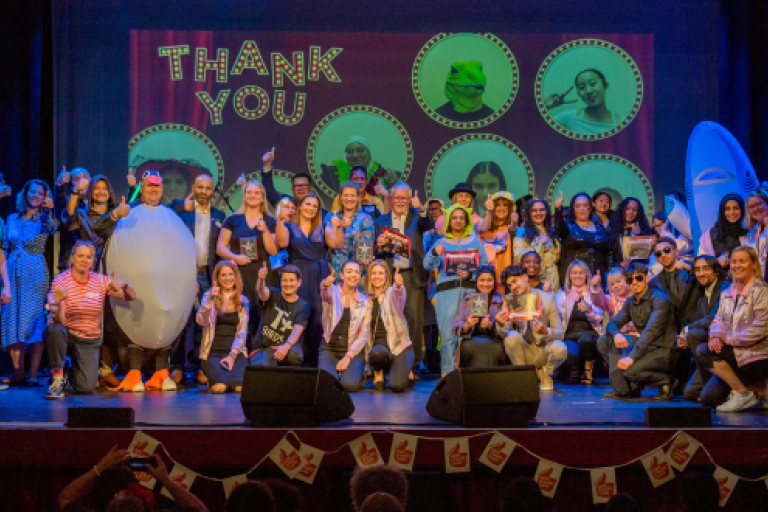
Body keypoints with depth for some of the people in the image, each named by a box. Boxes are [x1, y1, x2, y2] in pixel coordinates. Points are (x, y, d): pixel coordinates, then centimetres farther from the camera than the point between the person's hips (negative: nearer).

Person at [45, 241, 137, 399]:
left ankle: (76, 366, 22)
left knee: (87, 387, -14)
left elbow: (132, 297, 0)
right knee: (55, 330, -39)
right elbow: (59, 320, -18)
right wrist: (58, 303, -41)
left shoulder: (100, 281, -2)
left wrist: (123, 285, -24)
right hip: (67, 334, -2)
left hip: (89, 340, 2)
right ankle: (58, 378, -19)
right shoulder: (60, 281, -12)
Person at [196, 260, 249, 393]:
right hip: (213, 351, -2)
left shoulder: (243, 301, 12)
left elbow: (242, 332, 7)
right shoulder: (209, 296, 6)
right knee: (219, 387, -26)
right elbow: (201, 321, -11)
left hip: (236, 351, 2)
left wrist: (232, 355, -8)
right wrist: (210, 300, -25)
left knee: (239, 387, -25)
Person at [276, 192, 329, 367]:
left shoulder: (322, 229, 18)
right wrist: (280, 220, -16)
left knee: (317, 318, -7)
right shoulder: (289, 226, 13)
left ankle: (315, 363, -2)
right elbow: (282, 242, -7)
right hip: (297, 275, -1)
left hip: (319, 277, 1)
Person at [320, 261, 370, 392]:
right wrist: (325, 285, -50)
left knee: (349, 385, -24)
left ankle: (358, 375, 12)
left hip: (353, 350, 1)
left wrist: (348, 356, -11)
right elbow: (324, 294, -24)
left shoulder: (365, 301, 6)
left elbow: (364, 334, 2)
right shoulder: (332, 292, 2)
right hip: (330, 348, -1)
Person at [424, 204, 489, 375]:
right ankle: (447, 371, -6)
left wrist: (470, 274, -8)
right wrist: (435, 253, -17)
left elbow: (485, 266, 11)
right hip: (446, 289, 0)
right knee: (448, 332, -10)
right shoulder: (442, 242, 16)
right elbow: (428, 265, 4)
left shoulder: (475, 241, 18)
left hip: (470, 289, 0)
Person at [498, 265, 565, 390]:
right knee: (512, 336, -29)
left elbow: (560, 333, -11)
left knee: (560, 349, -32)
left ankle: (546, 373, 4)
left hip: (544, 350, -1)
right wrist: (501, 325, -36)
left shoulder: (547, 299, -8)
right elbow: (505, 332, -12)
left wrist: (545, 332, -33)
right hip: (524, 353, 1)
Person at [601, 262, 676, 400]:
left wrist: (632, 357, -36)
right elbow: (612, 324, 11)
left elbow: (651, 331, -27)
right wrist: (616, 334, -17)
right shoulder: (630, 303, 11)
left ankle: (665, 380, -4)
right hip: (645, 346, 8)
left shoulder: (660, 300, -15)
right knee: (603, 342, -2)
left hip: (663, 350, -8)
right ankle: (622, 389, -6)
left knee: (629, 369, -31)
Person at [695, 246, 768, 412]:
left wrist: (729, 339, -16)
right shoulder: (727, 293, 16)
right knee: (708, 398, -6)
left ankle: (742, 392, -13)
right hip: (735, 354, 8)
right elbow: (718, 320, 11)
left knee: (703, 352, -24)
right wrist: (716, 336, -12)